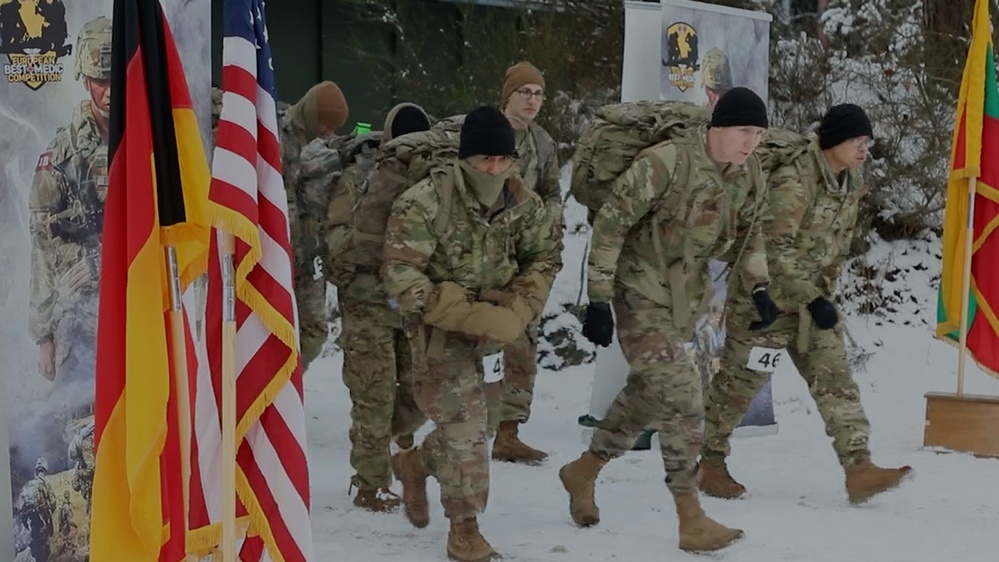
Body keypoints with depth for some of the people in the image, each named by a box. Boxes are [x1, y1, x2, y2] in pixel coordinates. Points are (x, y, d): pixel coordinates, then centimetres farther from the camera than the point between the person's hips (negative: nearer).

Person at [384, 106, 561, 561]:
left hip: (492, 329, 5)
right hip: (440, 329, -5)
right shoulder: (423, 204, -19)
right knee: (463, 424, -11)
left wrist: (519, 309, -12)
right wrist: (470, 315, -28)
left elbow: (544, 259, 8)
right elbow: (401, 276, -22)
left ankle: (416, 463, 43)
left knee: (466, 424, 12)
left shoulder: (523, 204, -3)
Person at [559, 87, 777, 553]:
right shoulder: (666, 162, -23)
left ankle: (583, 472, 38)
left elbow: (748, 232, 16)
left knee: (649, 395, 16)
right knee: (680, 396, -15)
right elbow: (610, 222, -19)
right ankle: (691, 520, -8)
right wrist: (599, 299, -19)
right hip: (642, 292, -8)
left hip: (687, 299, 8)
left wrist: (758, 286, 1)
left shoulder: (750, 175, -2)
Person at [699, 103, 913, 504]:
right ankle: (710, 463, 18)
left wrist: (824, 293, 11)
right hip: (766, 295, -7)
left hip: (813, 296, 7)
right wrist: (812, 299, -25)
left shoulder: (851, 185, 4)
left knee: (834, 377, -4)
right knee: (739, 380, 3)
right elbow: (776, 247, -24)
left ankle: (858, 468, -9)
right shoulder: (794, 178, -23)